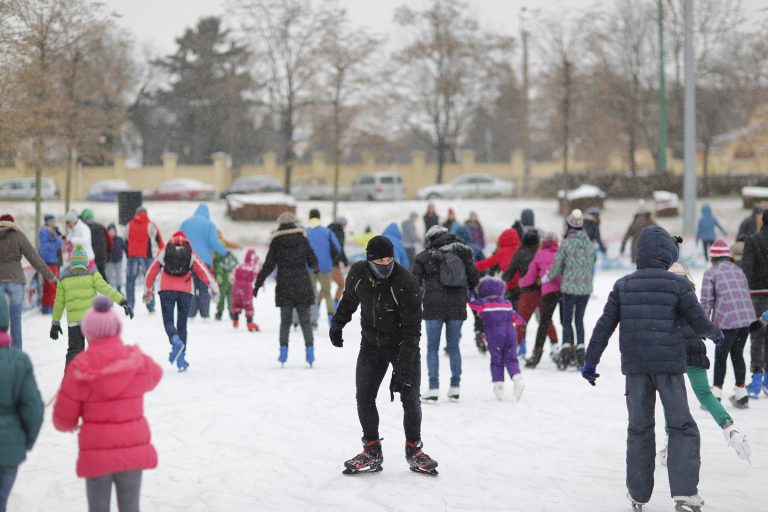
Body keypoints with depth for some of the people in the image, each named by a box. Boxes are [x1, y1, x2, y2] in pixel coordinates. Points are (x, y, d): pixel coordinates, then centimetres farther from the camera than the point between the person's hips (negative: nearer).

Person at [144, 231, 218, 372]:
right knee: (182, 324, 8)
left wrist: (148, 291, 27)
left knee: (168, 321, 3)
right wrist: (214, 288, 9)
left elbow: (151, 272, 15)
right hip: (186, 291, 1)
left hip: (167, 290, -1)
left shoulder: (164, 252, 10)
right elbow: (203, 271, 4)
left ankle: (175, 341, -32)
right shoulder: (191, 254, 9)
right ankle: (181, 360, 3)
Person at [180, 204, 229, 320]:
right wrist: (225, 252, 4)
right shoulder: (209, 224, -2)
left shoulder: (185, 223, 10)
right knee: (204, 290, 3)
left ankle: (190, 315, -2)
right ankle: (205, 315, -1)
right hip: (204, 261, -2)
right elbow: (214, 243, -9)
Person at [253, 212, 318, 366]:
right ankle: (309, 348, -3)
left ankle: (283, 349, 3)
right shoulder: (302, 239, 0)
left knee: (285, 320, 10)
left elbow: (268, 266, -3)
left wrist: (257, 284, 3)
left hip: (284, 286, 0)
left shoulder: (276, 243, -1)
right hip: (302, 286, 0)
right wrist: (314, 268, 29)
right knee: (305, 320, 6)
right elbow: (313, 263, 5)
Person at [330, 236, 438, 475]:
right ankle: (372, 451, 13)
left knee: (410, 398, -4)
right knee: (364, 397, 0)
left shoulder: (406, 283, -29)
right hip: (371, 344, 4)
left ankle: (414, 450, 15)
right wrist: (337, 324, 20)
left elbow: (412, 330, -27)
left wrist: (403, 368, -30)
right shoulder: (357, 273, -15)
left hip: (403, 346, -4)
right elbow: (349, 299, 10)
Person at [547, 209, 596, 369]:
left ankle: (566, 349, -5)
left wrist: (547, 278, 13)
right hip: (586, 288, 3)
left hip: (569, 287, -3)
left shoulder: (566, 244, -11)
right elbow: (590, 265, 8)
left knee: (567, 320, 6)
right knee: (579, 319, 14)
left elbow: (557, 267, -5)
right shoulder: (589, 244, -1)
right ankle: (580, 350, 8)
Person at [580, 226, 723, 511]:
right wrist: (715, 335, 21)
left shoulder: (623, 286, 4)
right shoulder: (677, 285, -5)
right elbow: (699, 322, -1)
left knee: (639, 428, 13)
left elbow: (604, 327, 5)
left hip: (635, 367, 3)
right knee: (681, 426, 3)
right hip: (669, 364, -3)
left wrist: (590, 361, 14)